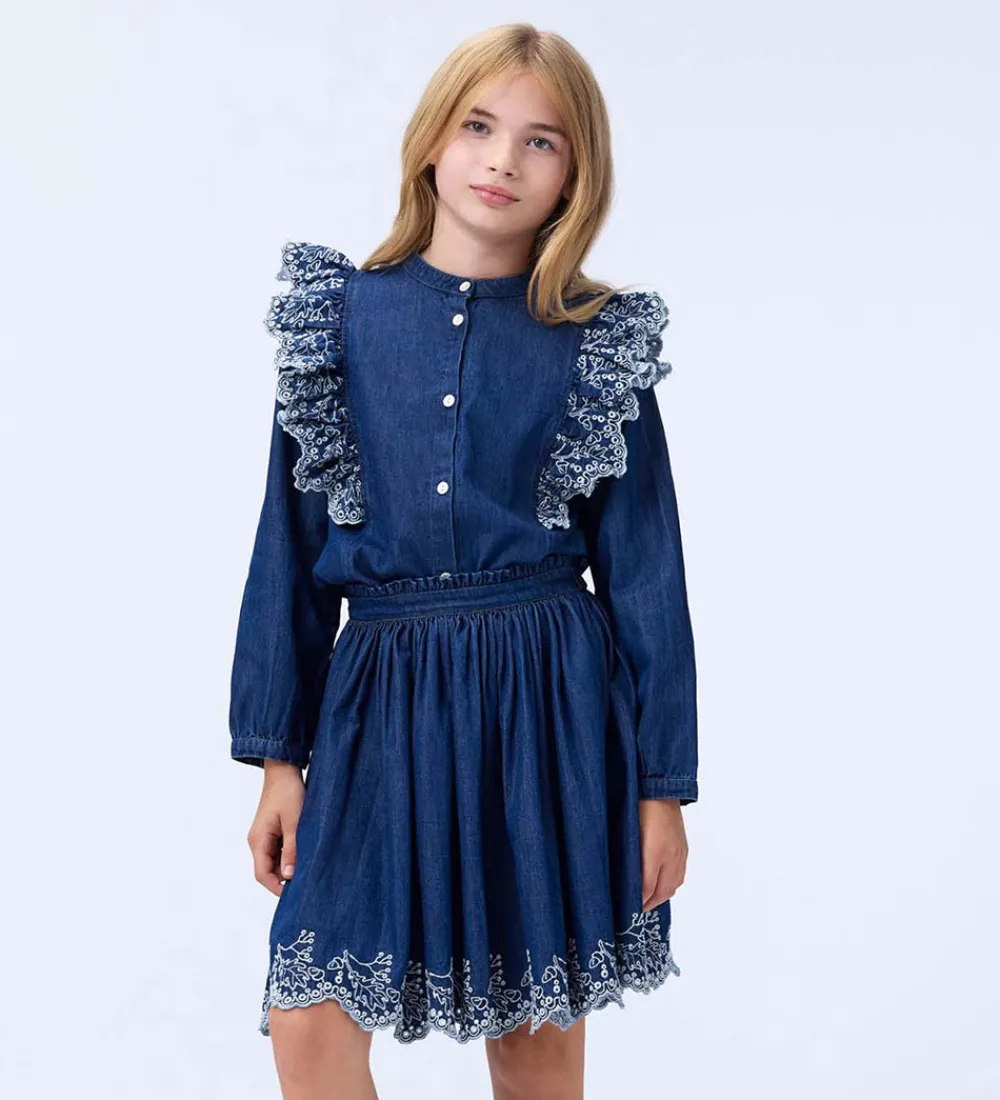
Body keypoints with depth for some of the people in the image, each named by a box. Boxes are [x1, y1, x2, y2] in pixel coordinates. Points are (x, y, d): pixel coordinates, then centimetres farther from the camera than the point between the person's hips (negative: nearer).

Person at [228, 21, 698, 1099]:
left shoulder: (603, 345, 1)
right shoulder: (341, 313, 3)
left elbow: (642, 566, 2)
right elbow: (295, 538, 5)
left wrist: (663, 783, 1)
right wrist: (278, 755, 3)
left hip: (550, 703, 0)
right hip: (381, 697, 1)